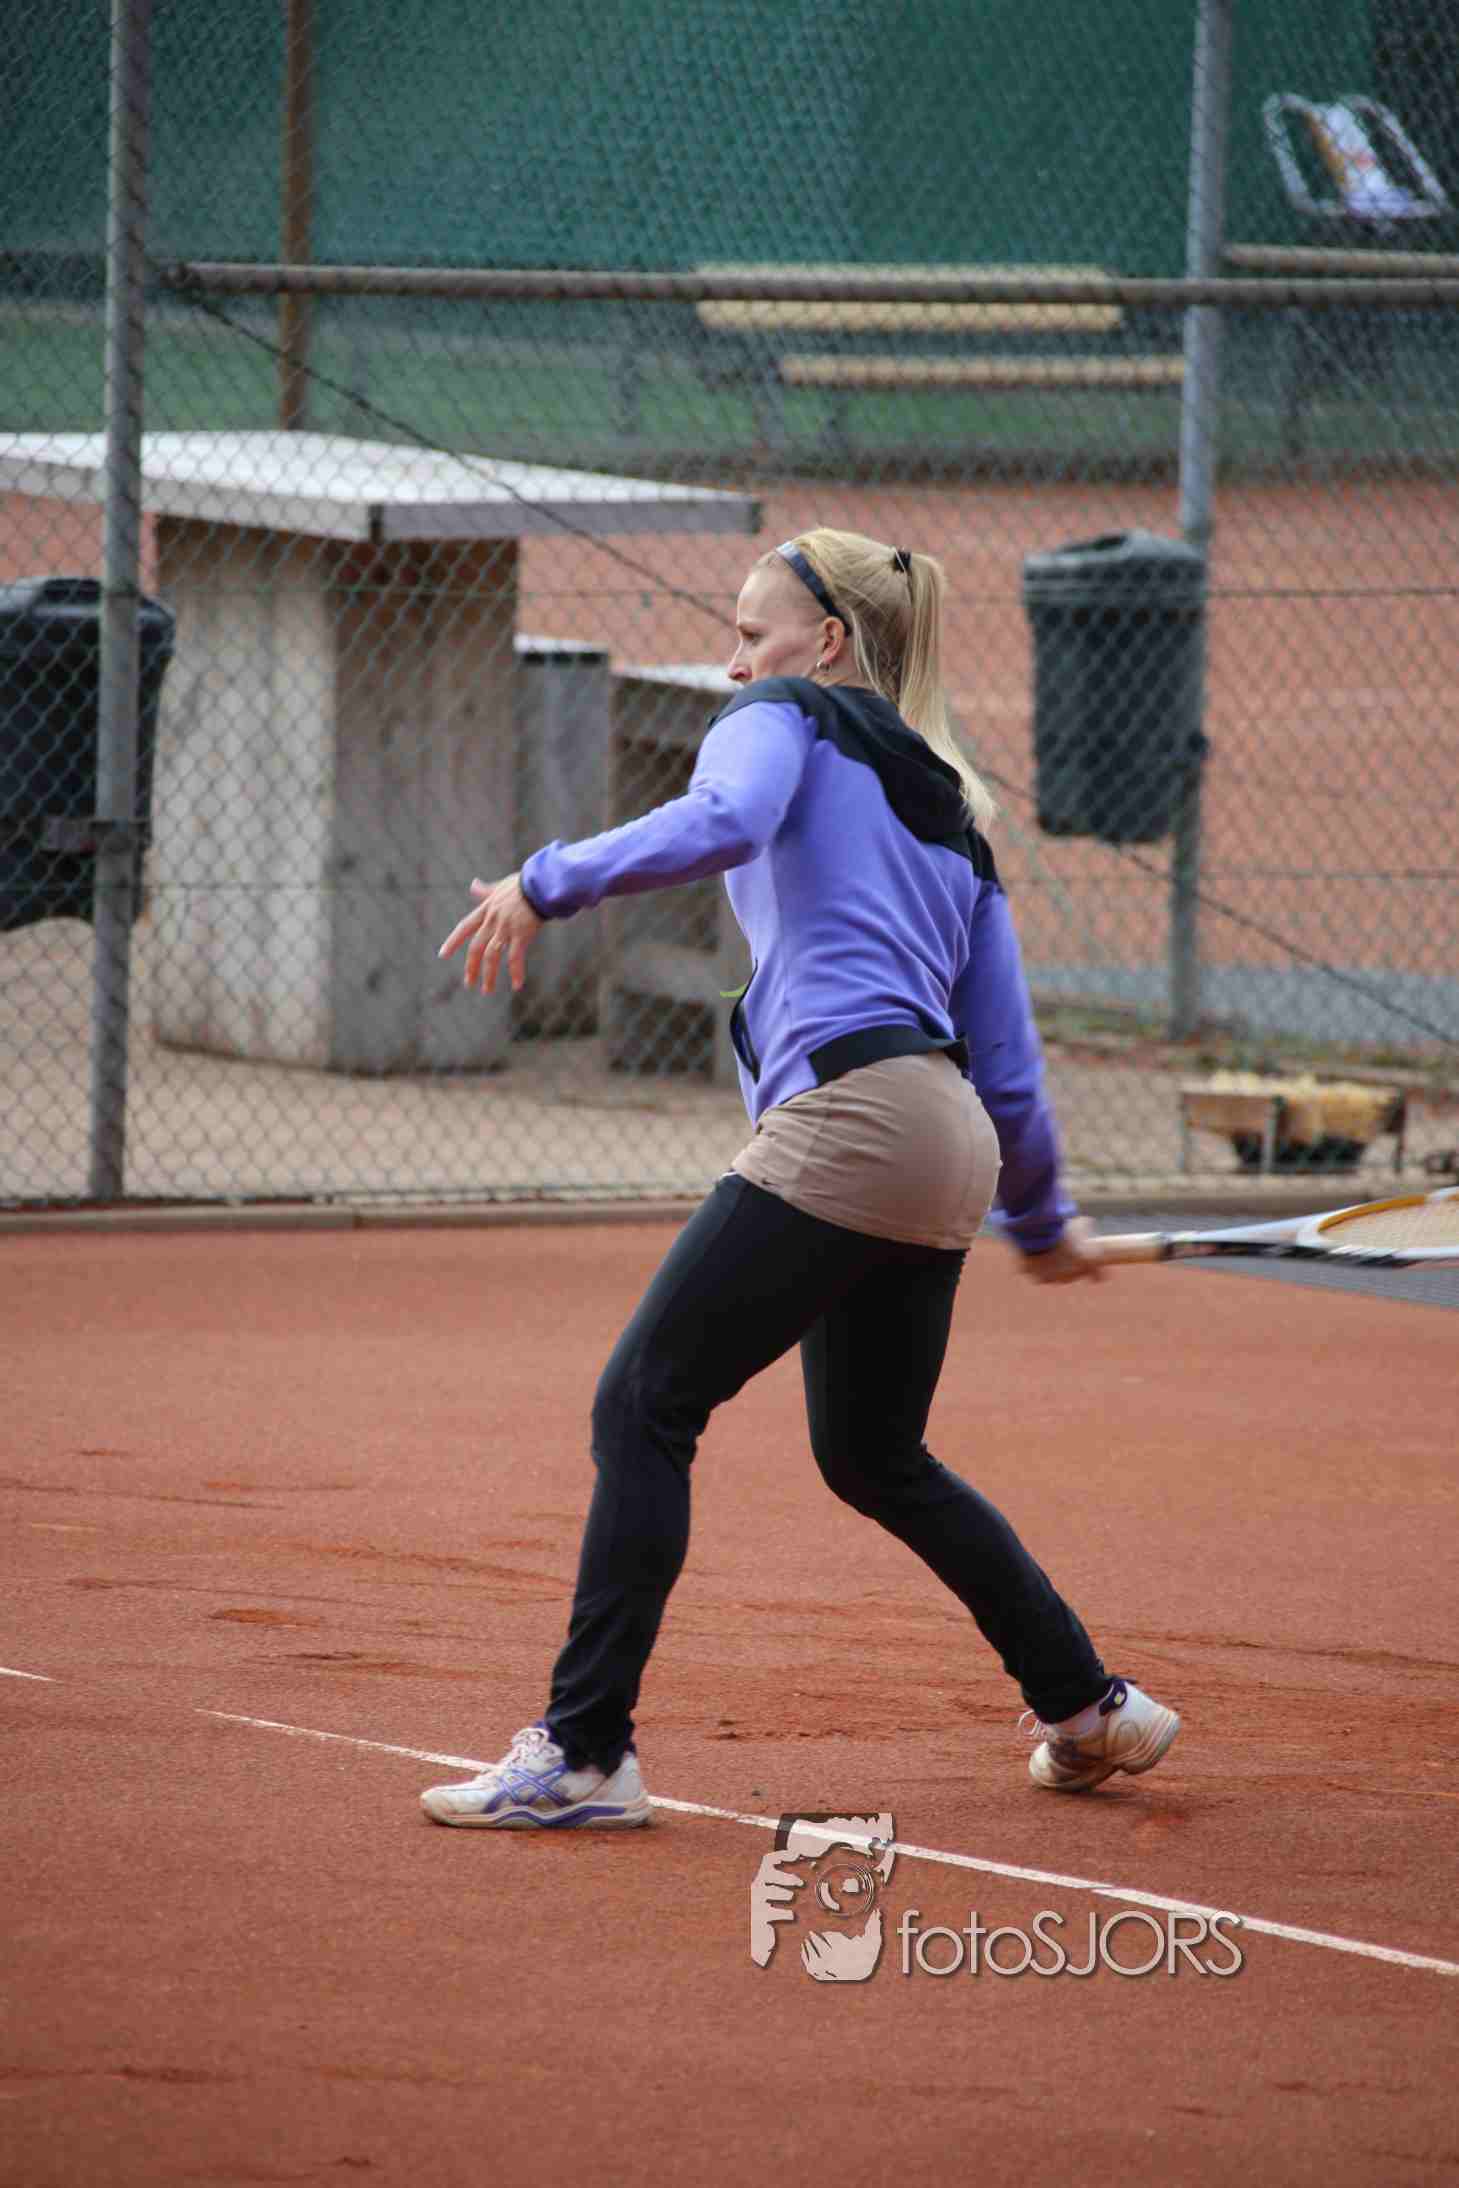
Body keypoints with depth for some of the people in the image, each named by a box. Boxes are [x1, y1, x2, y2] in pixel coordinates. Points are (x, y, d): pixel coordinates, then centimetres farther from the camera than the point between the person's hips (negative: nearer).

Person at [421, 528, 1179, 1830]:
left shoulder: (789, 716, 7)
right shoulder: (950, 809, 27)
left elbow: (718, 822, -18)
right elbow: (1010, 1058, 25)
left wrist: (547, 882, -13)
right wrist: (1040, 1216, 35)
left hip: (846, 1112, -8)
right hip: (946, 1146, 8)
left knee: (644, 1408, -6)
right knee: (876, 1458, 24)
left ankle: (583, 1753, -12)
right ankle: (1090, 1709, 29)